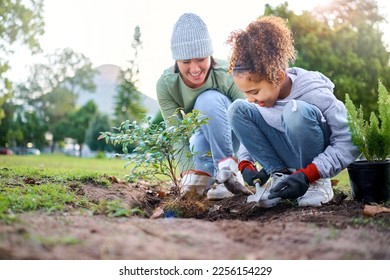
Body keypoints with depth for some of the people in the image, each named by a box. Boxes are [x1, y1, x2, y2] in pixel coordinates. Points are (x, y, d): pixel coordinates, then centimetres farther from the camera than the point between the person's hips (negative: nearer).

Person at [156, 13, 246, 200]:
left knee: (209, 99, -32)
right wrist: (188, 172, -42)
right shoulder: (166, 85, -25)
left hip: (231, 133, -1)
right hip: (203, 137, 2)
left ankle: (229, 168, -25)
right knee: (199, 146, -33)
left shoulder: (228, 75, -31)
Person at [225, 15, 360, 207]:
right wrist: (246, 164, -16)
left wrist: (307, 175, -33)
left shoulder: (314, 92, -25)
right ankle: (279, 175, -12)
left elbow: (349, 142, -25)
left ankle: (318, 183, -17)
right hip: (286, 157, 5)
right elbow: (249, 133, 4)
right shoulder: (262, 93, -9)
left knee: (297, 110, -36)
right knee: (237, 110, -14)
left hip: (315, 163, -5)